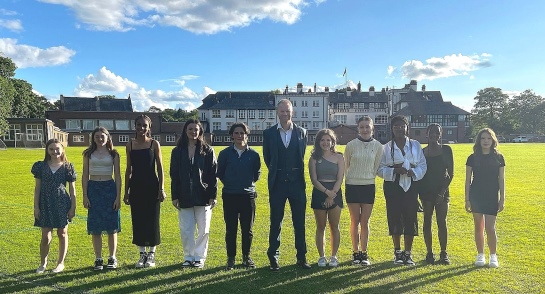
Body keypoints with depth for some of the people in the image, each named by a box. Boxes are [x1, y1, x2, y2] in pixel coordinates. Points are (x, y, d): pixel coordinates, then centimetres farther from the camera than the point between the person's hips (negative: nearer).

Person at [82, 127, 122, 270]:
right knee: (95, 227, 4)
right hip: (93, 189, 1)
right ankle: (98, 259, 15)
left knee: (112, 226, 2)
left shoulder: (113, 154, 3)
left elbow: (117, 176, 3)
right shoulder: (88, 154, 6)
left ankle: (112, 258, 15)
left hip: (109, 188, -1)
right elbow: (85, 176, 6)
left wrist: (118, 196, -3)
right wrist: (85, 196, -1)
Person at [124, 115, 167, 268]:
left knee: (152, 220, 3)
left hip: (151, 186, -2)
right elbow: (128, 169, 9)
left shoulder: (154, 144, -1)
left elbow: (160, 168, -1)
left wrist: (161, 189, -6)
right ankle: (142, 254, 20)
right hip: (136, 186, 3)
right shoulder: (130, 145, 6)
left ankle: (151, 254, 16)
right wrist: (126, 191, 8)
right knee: (137, 220, 6)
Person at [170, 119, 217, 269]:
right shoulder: (178, 151, 6)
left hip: (203, 196, -1)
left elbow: (213, 174, -1)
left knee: (203, 230, 4)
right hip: (184, 197, 2)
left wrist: (213, 196, -6)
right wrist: (174, 196, 1)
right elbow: (174, 175, 5)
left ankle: (199, 257, 18)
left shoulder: (207, 151, 0)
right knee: (186, 230, 6)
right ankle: (188, 257, 21)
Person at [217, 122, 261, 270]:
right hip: (229, 196, 0)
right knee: (231, 229, 6)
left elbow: (257, 173, 13)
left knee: (247, 229, 8)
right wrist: (229, 183, 7)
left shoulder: (254, 154, 0)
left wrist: (249, 183, 5)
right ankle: (231, 258, 18)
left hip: (248, 195, 1)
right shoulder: (225, 153, 0)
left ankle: (246, 257, 23)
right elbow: (220, 172, 10)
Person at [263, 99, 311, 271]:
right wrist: (276, 172, 11)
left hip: (297, 182, 1)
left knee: (299, 222, 8)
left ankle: (301, 257, 20)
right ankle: (273, 258, 17)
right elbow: (267, 157, 9)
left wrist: (296, 173, 11)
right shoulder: (269, 133, 2)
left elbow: (302, 156, 12)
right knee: (275, 222, 6)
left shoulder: (301, 132, 4)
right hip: (278, 183, -1)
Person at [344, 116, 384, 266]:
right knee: (355, 221, 5)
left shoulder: (378, 146, -1)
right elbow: (346, 166, 6)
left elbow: (376, 168, 9)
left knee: (365, 222, 4)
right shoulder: (351, 145, -5)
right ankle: (356, 252, 17)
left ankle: (364, 253, 16)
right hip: (352, 186, -1)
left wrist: (368, 176, 8)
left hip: (368, 186, 1)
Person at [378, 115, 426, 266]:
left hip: (411, 186, 1)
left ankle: (408, 253, 13)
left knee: (411, 218, 0)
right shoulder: (387, 147, 4)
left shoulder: (415, 145, 8)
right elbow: (381, 169, 0)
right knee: (394, 218, 2)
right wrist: (394, 170, -16)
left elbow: (423, 165, 6)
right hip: (393, 186, -1)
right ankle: (397, 252, 17)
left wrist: (413, 171, -14)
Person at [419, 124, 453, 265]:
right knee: (427, 221, 4)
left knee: (442, 222, -2)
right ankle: (429, 253, 12)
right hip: (426, 191, 1)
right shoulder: (422, 151, 6)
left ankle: (444, 253, 7)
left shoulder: (446, 150, 2)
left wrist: (443, 191, -8)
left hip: (442, 190, -1)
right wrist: (418, 191, 1)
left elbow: (451, 173, 0)